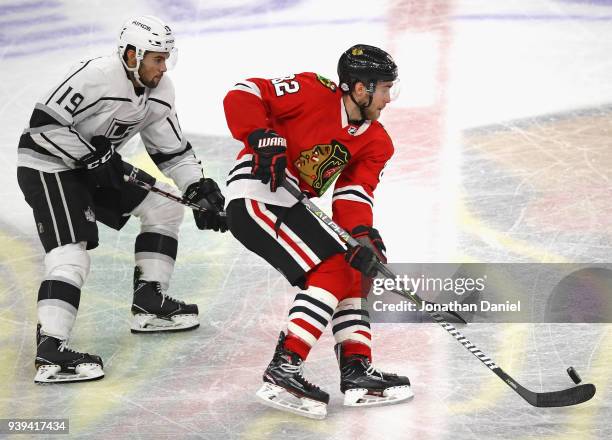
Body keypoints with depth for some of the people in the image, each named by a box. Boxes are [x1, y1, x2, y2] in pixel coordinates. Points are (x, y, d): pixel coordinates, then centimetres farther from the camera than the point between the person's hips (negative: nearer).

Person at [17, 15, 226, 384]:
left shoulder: (159, 91, -1)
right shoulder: (95, 76, -27)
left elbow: (172, 150, 8)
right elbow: (44, 124, -27)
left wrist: (200, 190, -3)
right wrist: (91, 158, -26)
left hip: (96, 162, 9)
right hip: (47, 164, -9)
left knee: (165, 207, 10)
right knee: (71, 253, -23)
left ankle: (150, 302, 16)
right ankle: (50, 352, -28)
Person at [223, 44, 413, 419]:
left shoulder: (376, 144, 7)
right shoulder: (313, 93, -13)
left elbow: (354, 192, -3)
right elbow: (242, 96, -14)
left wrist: (362, 233, -22)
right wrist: (263, 138, -29)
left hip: (291, 206, 9)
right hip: (256, 194, -9)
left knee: (355, 273, 8)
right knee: (332, 271, -17)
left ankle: (357, 371, 11)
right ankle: (282, 372, -18)